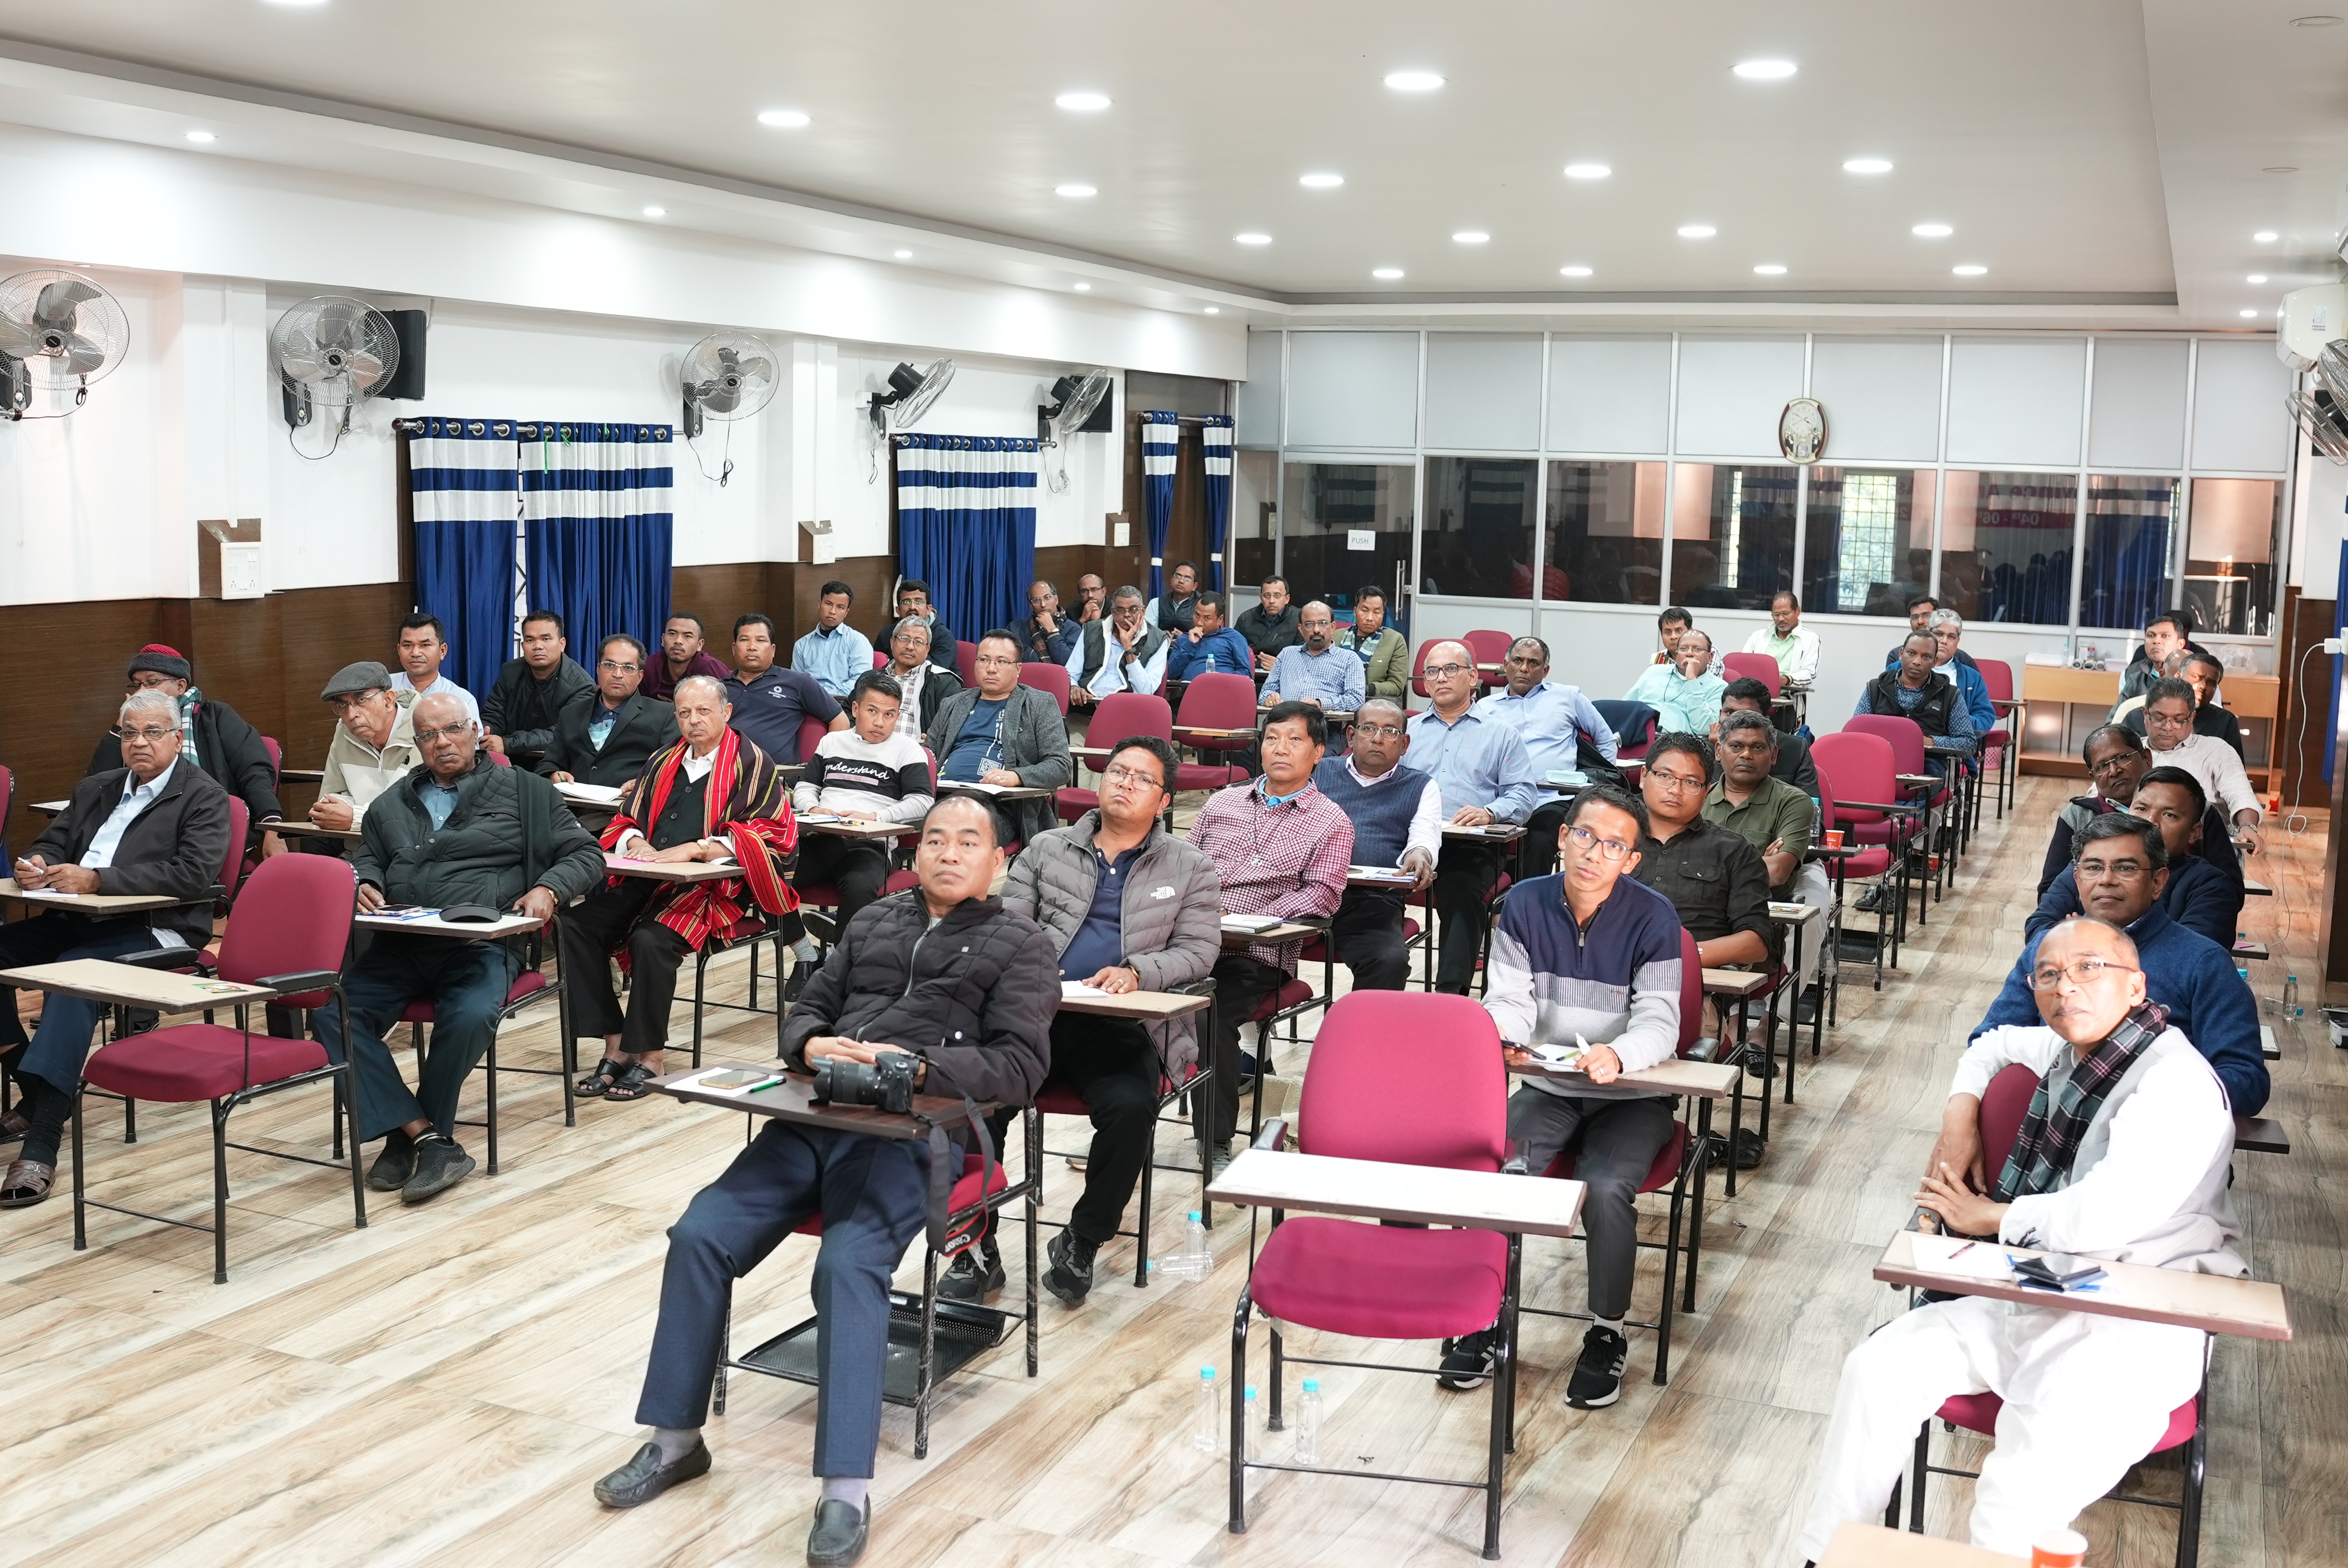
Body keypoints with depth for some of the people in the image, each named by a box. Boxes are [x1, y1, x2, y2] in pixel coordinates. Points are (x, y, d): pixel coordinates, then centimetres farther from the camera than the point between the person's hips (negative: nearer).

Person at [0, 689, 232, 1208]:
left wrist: (96, 879, -20)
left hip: (153, 931, -8)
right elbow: (51, 843, 25)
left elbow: (195, 873, -15)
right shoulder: (95, 789, 23)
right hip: (77, 923, 8)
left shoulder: (204, 797, 0)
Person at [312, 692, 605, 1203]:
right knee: (331, 1015, -23)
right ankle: (430, 1138, -24)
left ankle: (410, 1133, -15)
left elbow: (584, 854, 11)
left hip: (481, 945, -4)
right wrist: (364, 885, 10)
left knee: (471, 1016, -36)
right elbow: (367, 859, 35)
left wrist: (548, 889, -10)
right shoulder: (394, 802, 27)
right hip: (399, 945, 4)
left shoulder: (523, 790, 13)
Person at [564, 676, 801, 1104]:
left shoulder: (751, 764, 1)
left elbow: (767, 835, -10)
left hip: (713, 888, -6)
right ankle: (615, 1047, -13)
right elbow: (625, 820, 22)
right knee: (577, 924, -17)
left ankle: (649, 1057, -17)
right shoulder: (664, 762, 19)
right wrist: (636, 843, -4)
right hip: (645, 882, 6)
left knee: (651, 939, -33)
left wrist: (692, 849, -17)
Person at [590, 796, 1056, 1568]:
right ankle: (675, 1437, 1)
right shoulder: (873, 920, 22)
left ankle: (846, 1490, -28)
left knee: (849, 1264, -31)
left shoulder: (1022, 945, 6)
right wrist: (812, 1046, -4)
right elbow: (808, 1008, 21)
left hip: (913, 1133, -5)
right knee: (700, 1235, -13)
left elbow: (1021, 1067, -5)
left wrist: (917, 1065, -20)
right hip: (815, 1117, 5)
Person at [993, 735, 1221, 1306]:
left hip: (1124, 1028, -1)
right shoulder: (1046, 849, 21)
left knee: (1131, 1109, -33)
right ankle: (977, 1246, -9)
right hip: (1037, 1014, 2)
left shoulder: (1190, 869, 16)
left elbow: (1199, 951, 6)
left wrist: (1137, 972, -12)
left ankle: (1081, 1245, -9)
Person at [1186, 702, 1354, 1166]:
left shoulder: (1330, 822, 10)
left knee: (1213, 1011, -32)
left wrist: (1253, 918, -15)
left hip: (1256, 954, -4)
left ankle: (1216, 1143, -20)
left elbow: (1321, 894, -2)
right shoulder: (1222, 802, 24)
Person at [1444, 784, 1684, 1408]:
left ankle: (1607, 1334, -4)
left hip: (1630, 1096, -2)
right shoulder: (1525, 903, -1)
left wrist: (1617, 1056, -38)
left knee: (1606, 1191, -28)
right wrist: (1506, 1037, -29)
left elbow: (1658, 1022, -15)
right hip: (1547, 1087, 3)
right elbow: (1509, 998, -5)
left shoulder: (1652, 918, -10)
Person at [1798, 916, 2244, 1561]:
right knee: (1877, 1369, -8)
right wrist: (1960, 1115, 14)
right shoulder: (2071, 1049, 10)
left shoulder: (2176, 1086, -16)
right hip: (2033, 1298, 8)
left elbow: (2102, 1219, -29)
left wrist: (1988, 1217, -12)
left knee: (2019, 1498, -29)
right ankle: (1823, 1556, 3)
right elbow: (1994, 1044, 35)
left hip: (2134, 1330, -8)